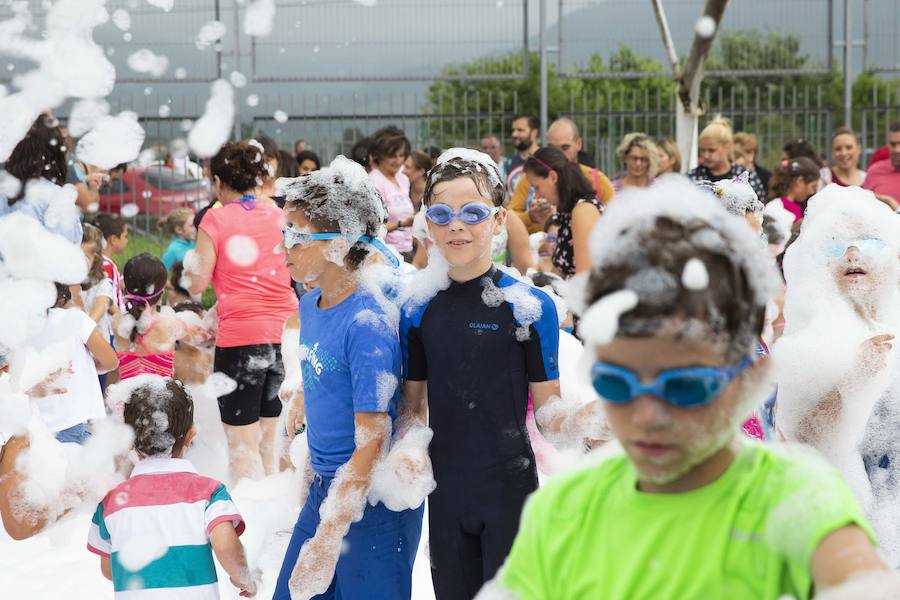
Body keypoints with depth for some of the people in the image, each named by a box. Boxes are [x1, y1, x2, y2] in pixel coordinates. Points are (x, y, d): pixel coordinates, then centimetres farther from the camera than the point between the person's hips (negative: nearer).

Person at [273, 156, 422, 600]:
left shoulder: (367, 325, -21)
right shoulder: (309, 305, 5)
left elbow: (371, 443, -22)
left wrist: (326, 541, -23)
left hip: (373, 498, -8)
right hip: (323, 488, 8)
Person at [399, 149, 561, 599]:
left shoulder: (529, 306, -8)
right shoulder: (418, 310, 3)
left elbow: (549, 412, -4)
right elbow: (414, 405, 11)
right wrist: (408, 448, -9)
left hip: (511, 493, -3)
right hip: (446, 495, 3)